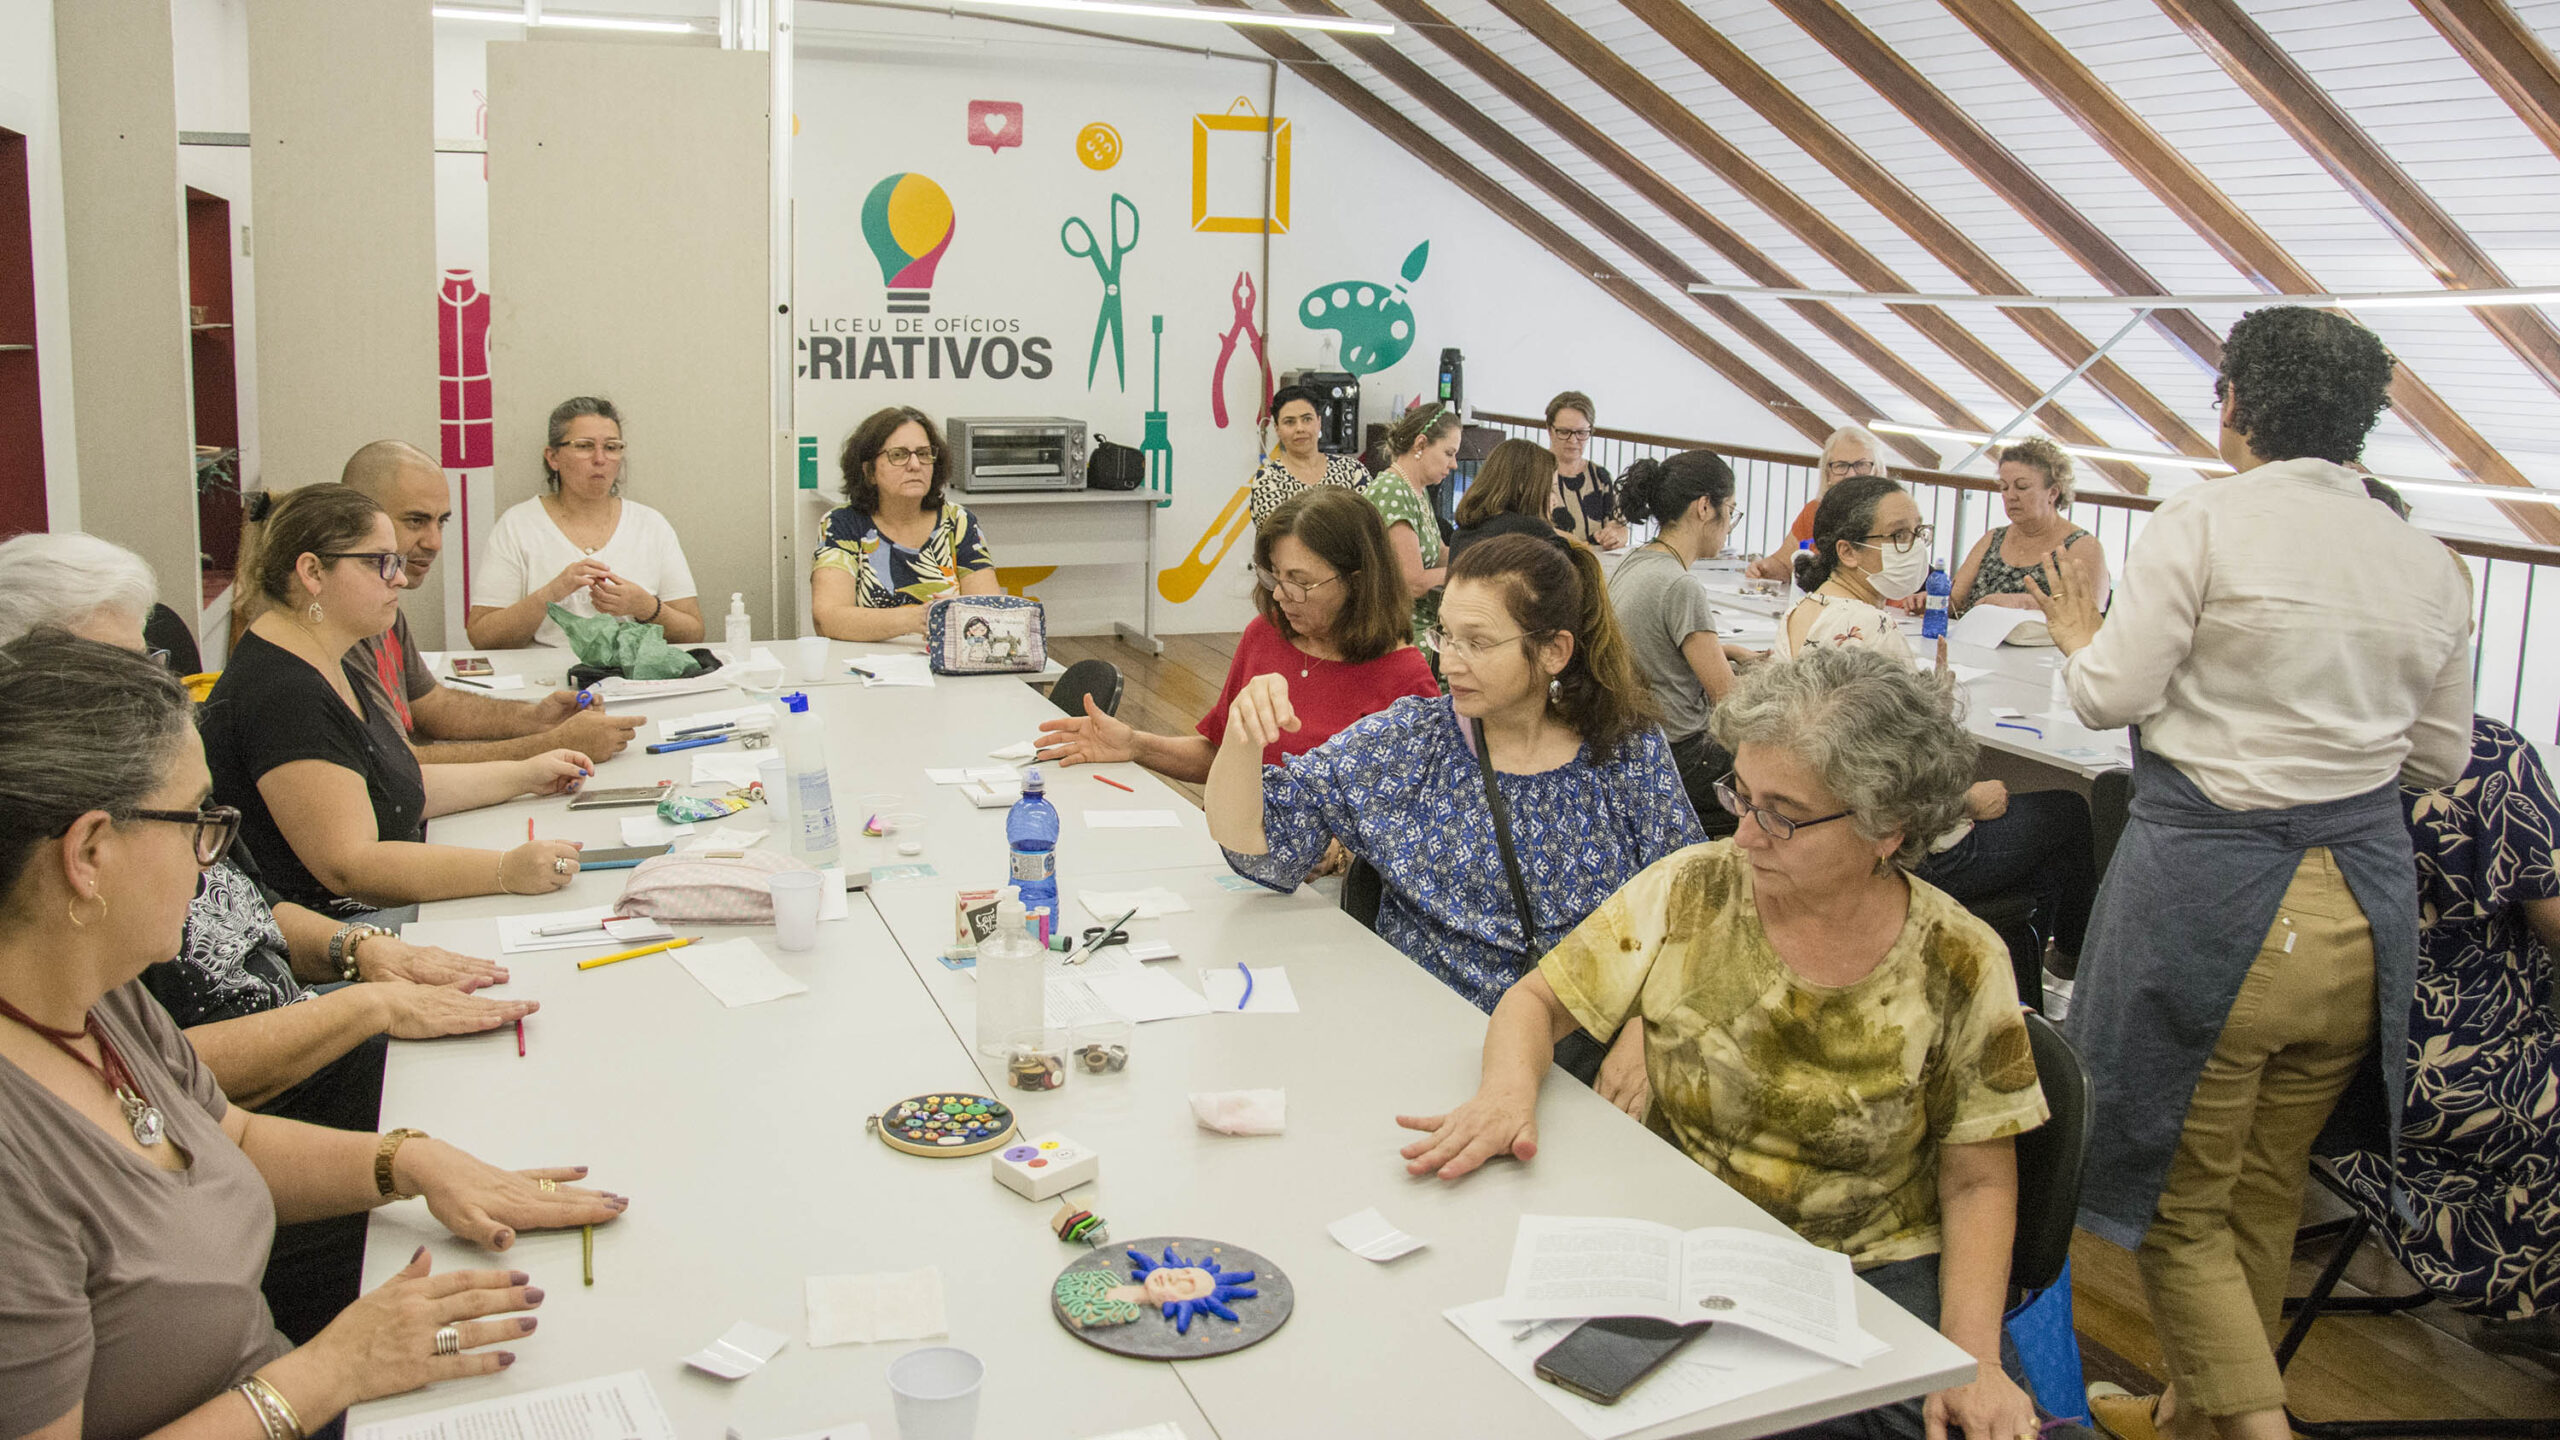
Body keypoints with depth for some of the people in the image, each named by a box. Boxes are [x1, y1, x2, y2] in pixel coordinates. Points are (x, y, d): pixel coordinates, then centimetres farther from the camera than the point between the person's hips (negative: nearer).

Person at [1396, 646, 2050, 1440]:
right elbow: (1537, 1000, 3)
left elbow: (1977, 1183, 0)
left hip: (1872, 1278, 0)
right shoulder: (1691, 891, -5)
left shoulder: (1960, 965, -7)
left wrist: (1972, 1358, -14)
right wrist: (1508, 1091, -19)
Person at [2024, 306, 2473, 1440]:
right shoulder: (2425, 564, 6)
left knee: (2180, 1198, 9)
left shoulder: (2203, 521, -11)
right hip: (2364, 899, 6)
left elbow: (2112, 695, -12)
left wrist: (2081, 639, 8)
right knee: (2265, 1194, 20)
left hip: (2208, 889, -6)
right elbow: (2440, 758, 11)